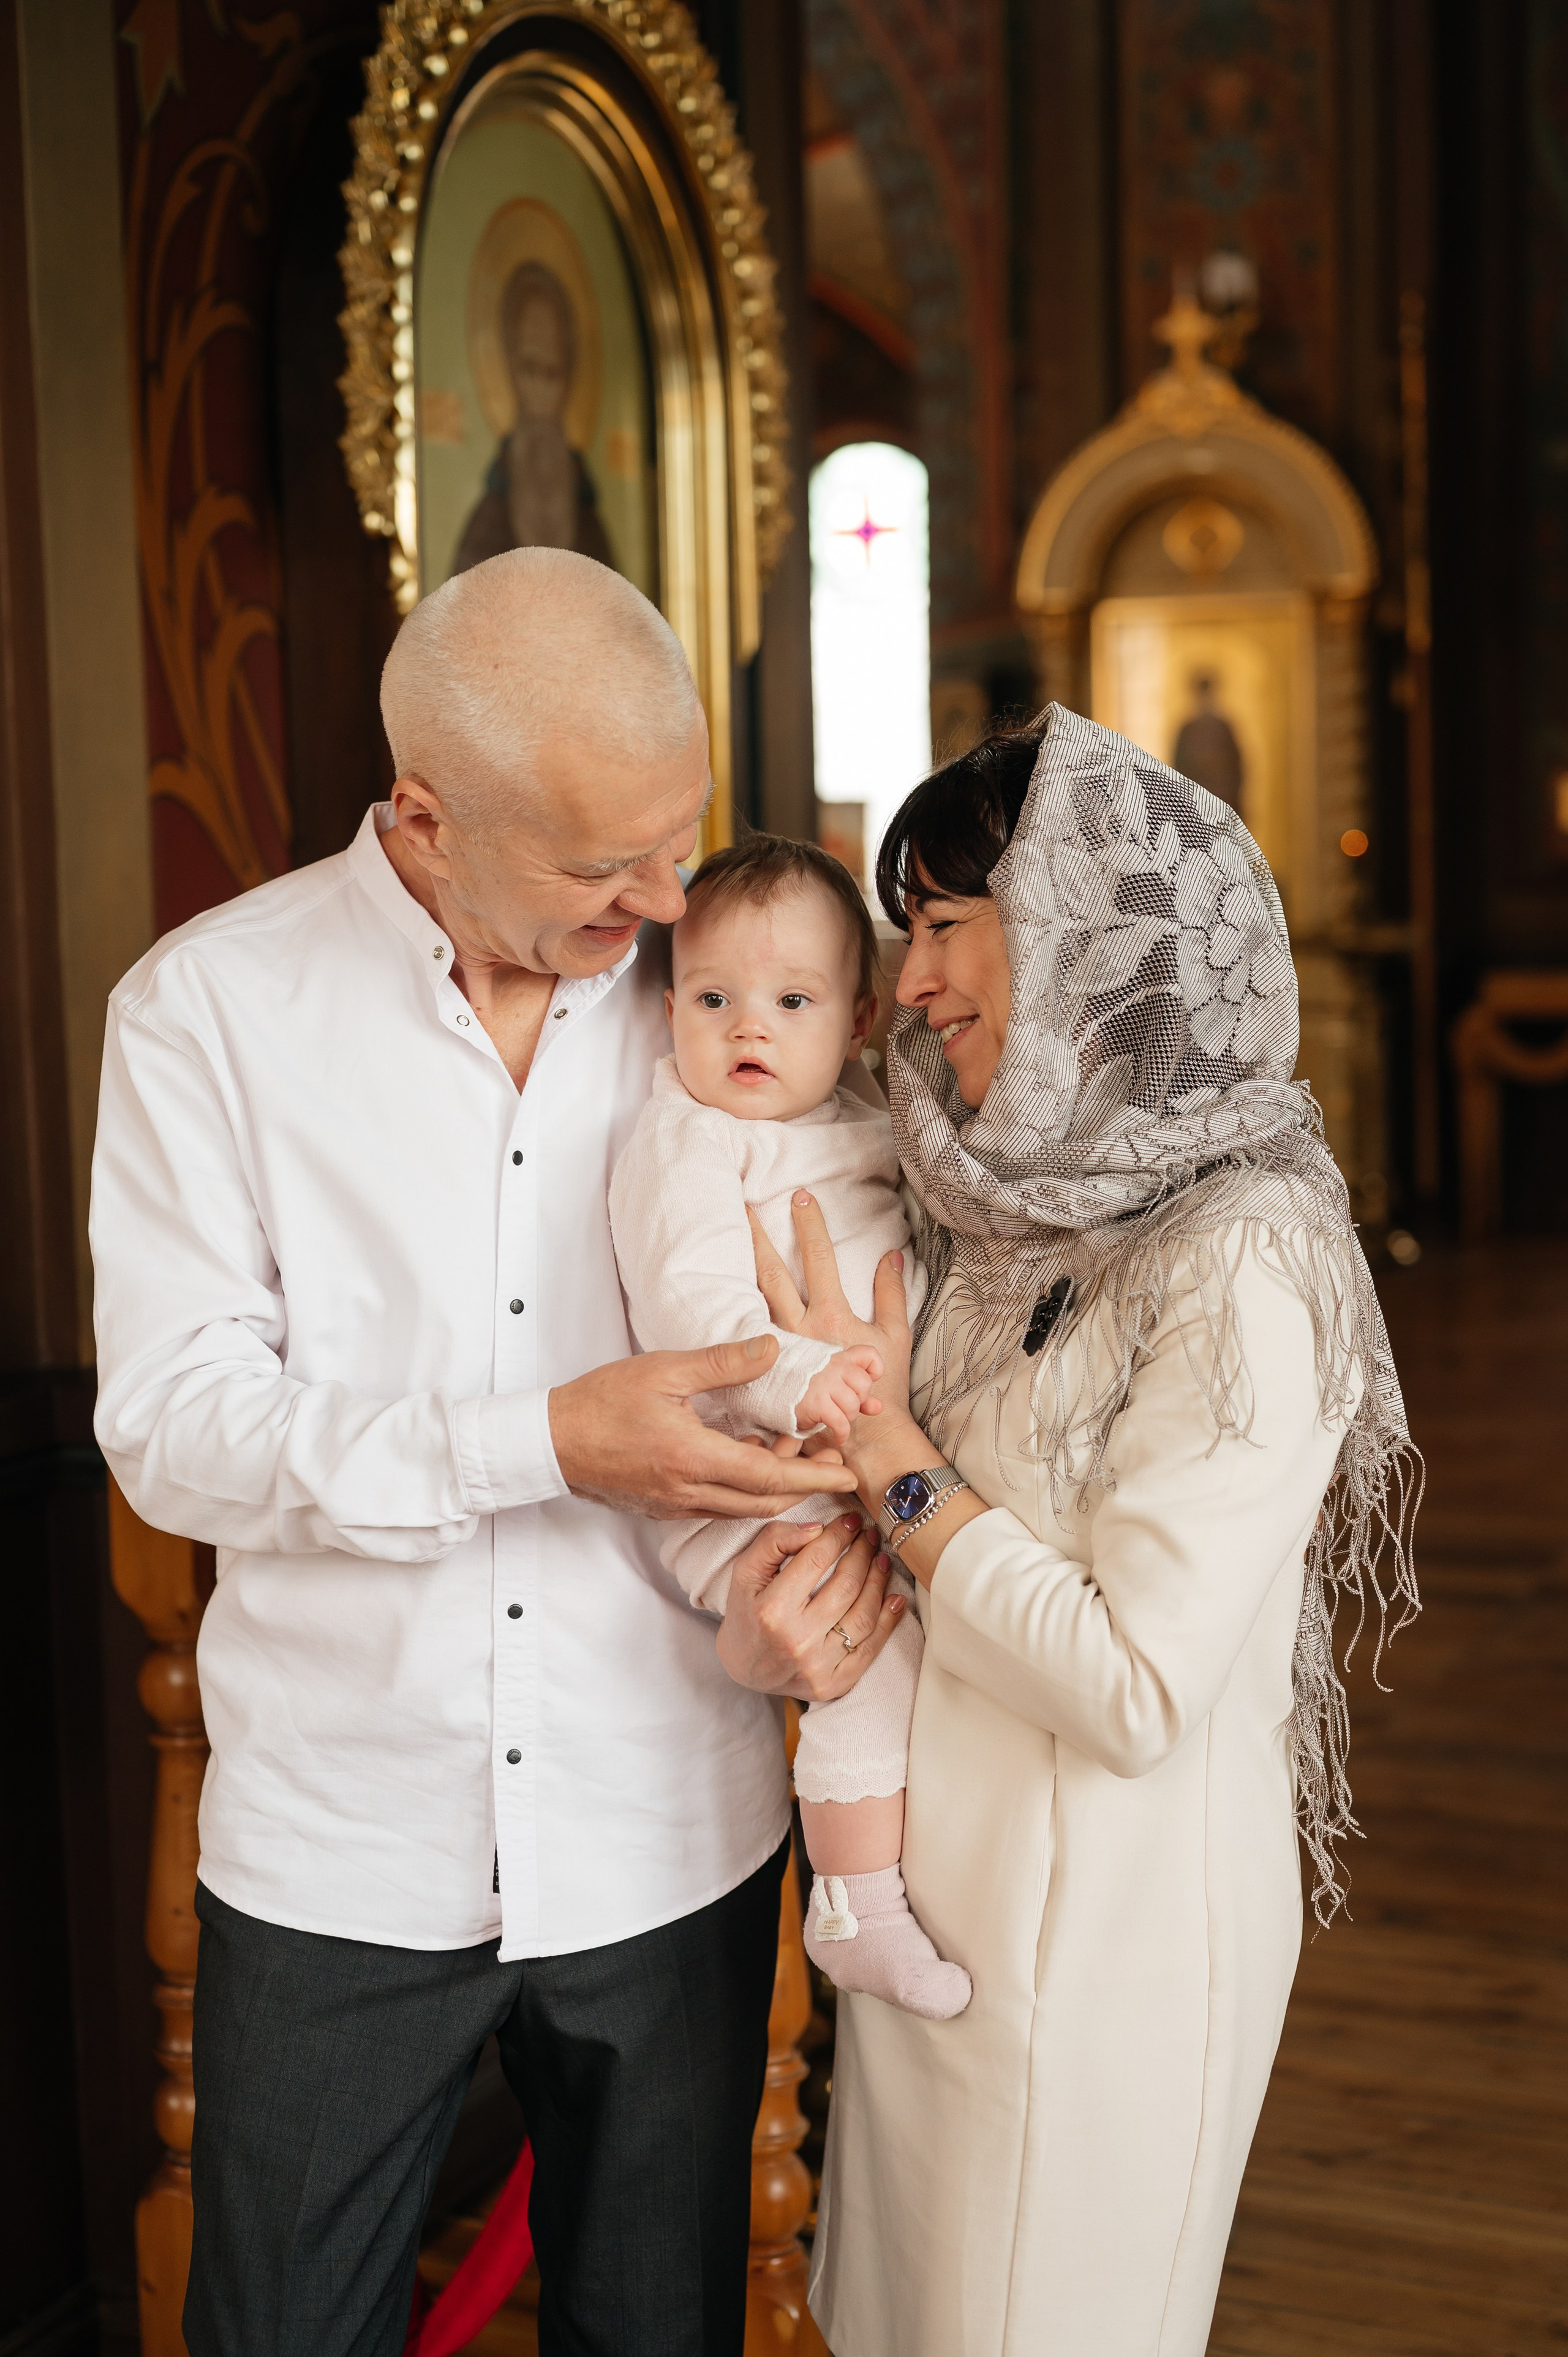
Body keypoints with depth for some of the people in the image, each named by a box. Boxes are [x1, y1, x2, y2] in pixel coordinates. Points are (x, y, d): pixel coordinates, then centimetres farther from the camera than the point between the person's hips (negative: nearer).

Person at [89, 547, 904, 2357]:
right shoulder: (207, 1008, -9)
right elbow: (172, 1426, -14)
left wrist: (828, 1523, -18)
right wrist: (549, 1441, -24)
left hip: (672, 1850, 2)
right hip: (335, 1859, -1)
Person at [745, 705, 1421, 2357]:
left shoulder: (1245, 1262, -23)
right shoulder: (1011, 1213, 1)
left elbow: (1136, 1693, -25)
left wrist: (886, 1449, -20)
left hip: (1103, 1945, -7)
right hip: (936, 1897, 7)